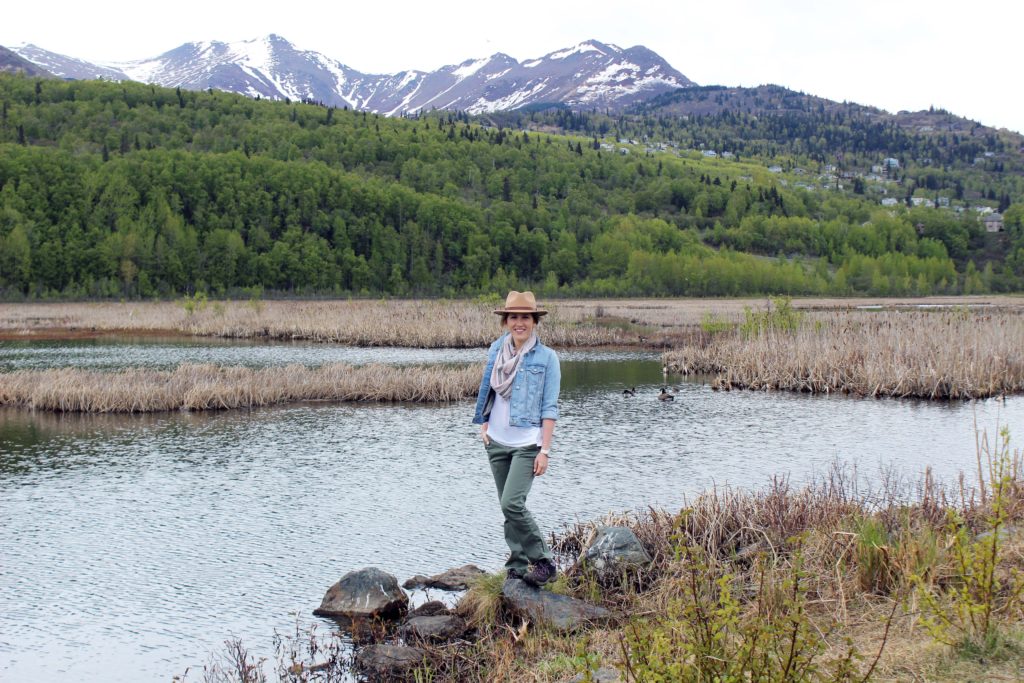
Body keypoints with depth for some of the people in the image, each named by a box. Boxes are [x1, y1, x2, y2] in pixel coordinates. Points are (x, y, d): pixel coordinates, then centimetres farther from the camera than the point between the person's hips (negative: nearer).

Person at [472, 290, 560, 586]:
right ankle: (519, 566, 18)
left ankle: (542, 562, -4)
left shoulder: (546, 357, -5)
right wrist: (484, 425, 8)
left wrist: (545, 450, -12)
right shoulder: (496, 351, 7)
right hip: (497, 442, 5)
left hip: (527, 444, -5)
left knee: (512, 504, -19)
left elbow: (550, 408, -7)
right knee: (509, 508, 8)